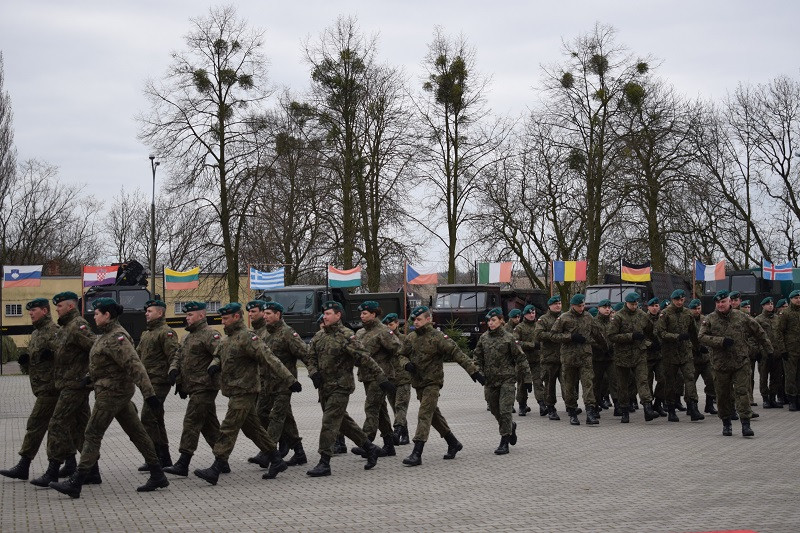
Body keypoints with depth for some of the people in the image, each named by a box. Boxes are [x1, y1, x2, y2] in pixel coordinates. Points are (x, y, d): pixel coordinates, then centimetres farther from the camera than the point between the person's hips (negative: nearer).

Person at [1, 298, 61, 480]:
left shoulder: (53, 331, -12)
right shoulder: (36, 333, 19)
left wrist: (50, 354, -36)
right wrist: (25, 359, 5)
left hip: (49, 388, -10)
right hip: (42, 388, 10)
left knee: (35, 424, -8)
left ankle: (23, 467, -5)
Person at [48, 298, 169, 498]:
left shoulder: (116, 338, -19)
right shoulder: (107, 334, 13)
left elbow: (135, 365, -27)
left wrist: (148, 393, -33)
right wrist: (90, 377, 11)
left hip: (112, 392, -10)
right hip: (120, 391, 10)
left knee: (93, 435, -5)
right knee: (136, 432, 11)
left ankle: (75, 483, 0)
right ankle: (158, 476, 15)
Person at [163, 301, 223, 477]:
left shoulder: (209, 335, -11)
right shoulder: (188, 337, 20)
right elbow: (179, 357, 21)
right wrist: (174, 369, 2)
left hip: (204, 388, -10)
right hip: (194, 388, 10)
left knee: (191, 422, -11)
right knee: (209, 425, 12)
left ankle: (183, 463, -11)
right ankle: (222, 462, 18)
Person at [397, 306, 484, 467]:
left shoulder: (438, 337, -11)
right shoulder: (410, 338, 7)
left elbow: (457, 353, -15)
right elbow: (402, 355, 18)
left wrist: (473, 370, -21)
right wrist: (406, 364, -6)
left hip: (432, 382, -7)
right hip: (418, 382, 7)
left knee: (425, 415, -14)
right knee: (434, 414, 15)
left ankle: (417, 453, -17)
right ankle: (453, 444, 31)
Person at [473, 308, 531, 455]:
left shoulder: (508, 338, -6)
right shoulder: (484, 338, 6)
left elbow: (520, 358, -3)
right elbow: (477, 356, 16)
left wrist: (527, 379, -5)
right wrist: (479, 372, 2)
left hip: (507, 379, -5)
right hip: (490, 380, 5)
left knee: (504, 410, -10)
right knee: (495, 410, 11)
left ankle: (504, 443, -3)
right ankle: (511, 427, 40)